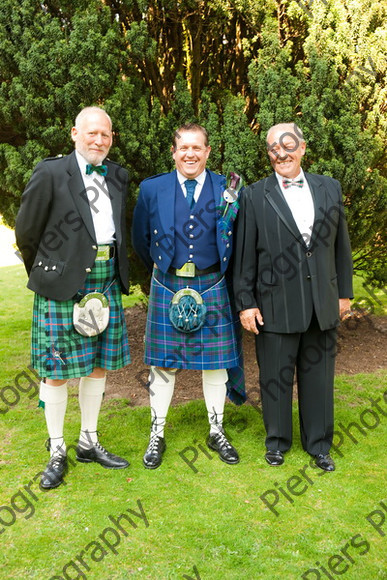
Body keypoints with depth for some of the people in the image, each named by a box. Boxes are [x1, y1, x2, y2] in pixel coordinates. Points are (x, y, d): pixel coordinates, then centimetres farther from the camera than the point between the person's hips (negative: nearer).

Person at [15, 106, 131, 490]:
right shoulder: (50, 173, -6)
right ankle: (56, 453, 17)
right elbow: (26, 232, -1)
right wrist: (44, 274, 7)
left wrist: (115, 271, 11)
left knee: (98, 366, 12)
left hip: (107, 283, 5)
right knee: (57, 371, 2)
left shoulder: (118, 177, 10)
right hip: (62, 285, -5)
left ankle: (89, 443, 28)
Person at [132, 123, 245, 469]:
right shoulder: (152, 189, 0)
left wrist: (221, 271, 7)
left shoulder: (226, 189, 0)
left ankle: (217, 432, 27)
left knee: (215, 361, 9)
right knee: (162, 363, 6)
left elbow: (237, 239, 9)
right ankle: (157, 436, 21)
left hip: (211, 287, 1)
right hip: (168, 288, 0)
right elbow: (141, 239, 11)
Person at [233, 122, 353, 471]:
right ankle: (277, 441, 30)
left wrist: (344, 293, 9)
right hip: (276, 307, -2)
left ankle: (319, 444, 29)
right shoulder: (255, 197, -1)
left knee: (318, 377, 12)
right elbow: (245, 255, -1)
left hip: (323, 305, 3)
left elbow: (341, 245, 10)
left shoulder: (330, 188, 7)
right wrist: (246, 303, -4)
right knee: (276, 377, 10)